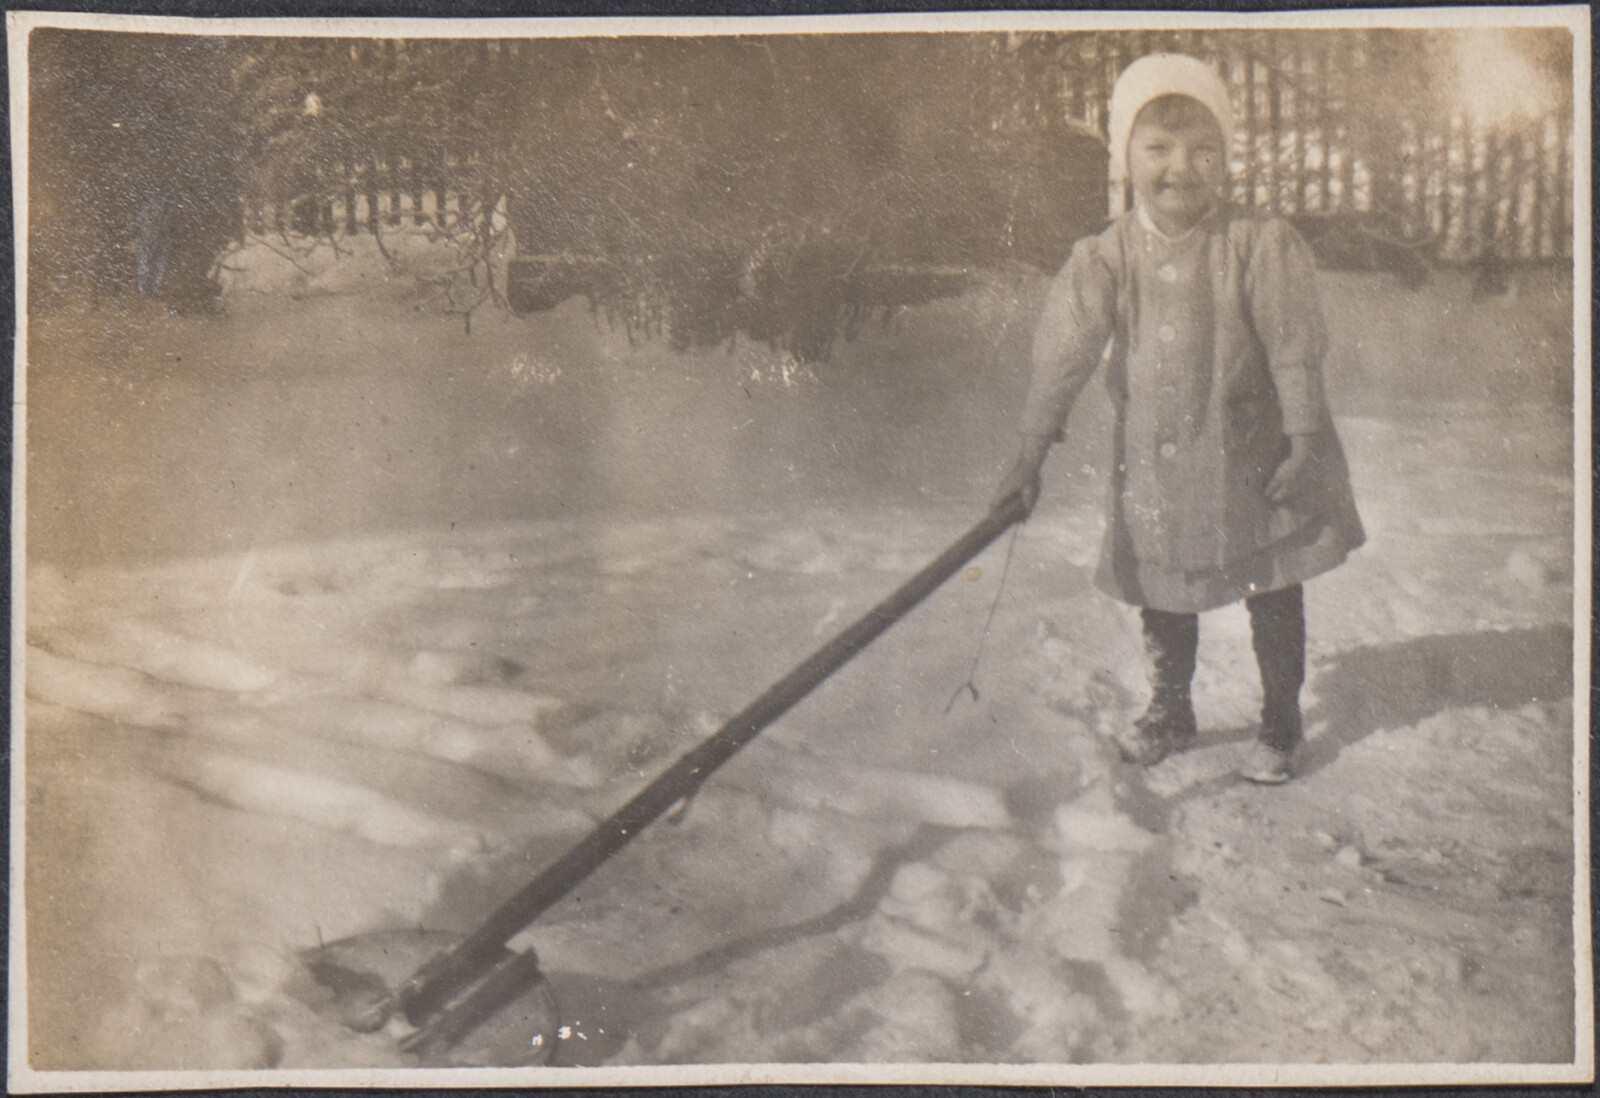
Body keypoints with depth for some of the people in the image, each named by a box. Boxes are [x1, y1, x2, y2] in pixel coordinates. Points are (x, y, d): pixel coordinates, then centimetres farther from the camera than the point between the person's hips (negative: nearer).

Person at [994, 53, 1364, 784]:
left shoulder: (1260, 245, -11)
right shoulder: (1105, 259, -8)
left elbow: (1295, 347, -8)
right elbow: (1063, 354, -7)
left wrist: (1303, 436, -9)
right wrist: (1032, 452, -8)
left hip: (1251, 454, -1)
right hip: (1153, 458, 2)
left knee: (1272, 591, 9)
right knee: (1160, 591, 13)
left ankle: (1280, 721, 27)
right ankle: (1168, 711, 34)